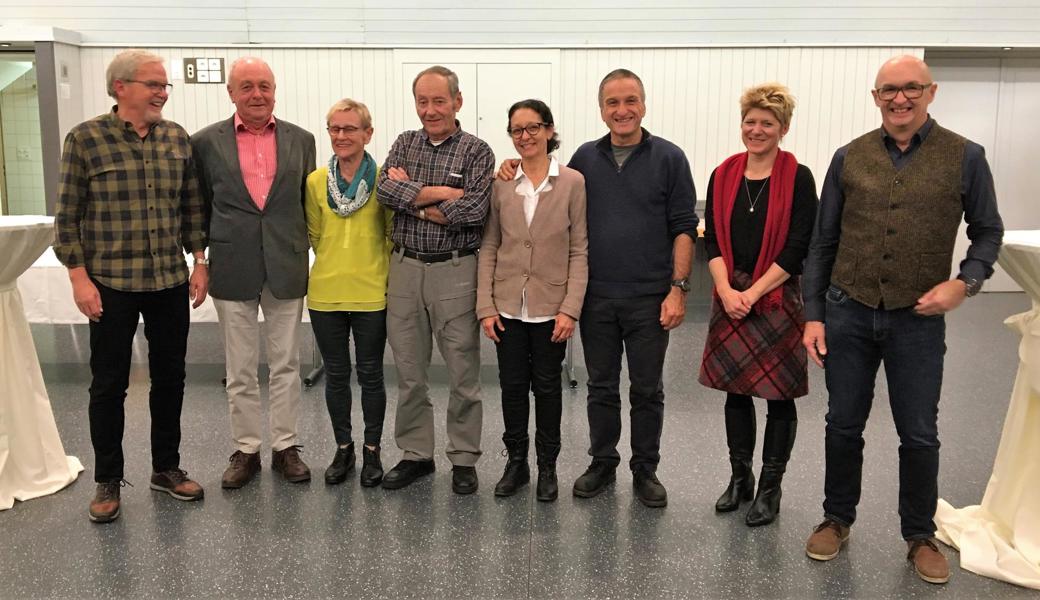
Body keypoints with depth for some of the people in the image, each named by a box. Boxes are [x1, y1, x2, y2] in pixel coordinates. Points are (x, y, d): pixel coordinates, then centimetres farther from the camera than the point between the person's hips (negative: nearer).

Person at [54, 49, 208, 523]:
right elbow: (67, 215, -5)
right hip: (111, 285, -3)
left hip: (171, 281, 4)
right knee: (109, 384, 6)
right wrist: (79, 277, -9)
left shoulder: (177, 138, 4)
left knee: (170, 378, 11)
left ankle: (166, 468, 27)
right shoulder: (85, 139, -6)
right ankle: (107, 481, 22)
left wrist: (199, 261, 5)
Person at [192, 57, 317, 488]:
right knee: (240, 370, 9)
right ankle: (245, 449, 21)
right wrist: (205, 252, 5)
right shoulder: (206, 142, 1)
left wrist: (303, 250, 6)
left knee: (286, 365, 9)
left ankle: (285, 446, 21)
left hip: (286, 268, 1)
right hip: (232, 270, -1)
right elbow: (199, 205, 7)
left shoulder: (301, 140, 4)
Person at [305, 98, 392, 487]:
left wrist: (375, 268, -2)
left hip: (371, 294, -2)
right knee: (336, 375, 13)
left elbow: (393, 234, 1)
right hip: (325, 293, 3)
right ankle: (343, 448, 28)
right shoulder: (316, 181, 2)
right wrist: (337, 262, 8)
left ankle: (372, 451, 23)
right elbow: (314, 234, 14)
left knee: (370, 374, 8)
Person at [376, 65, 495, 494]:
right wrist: (440, 192, -16)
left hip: (455, 270, -4)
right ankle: (415, 454, 26)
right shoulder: (404, 144, 10)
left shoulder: (477, 151, -2)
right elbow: (385, 190, -7)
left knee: (463, 372, 4)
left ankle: (464, 460, 18)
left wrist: (411, 194, -9)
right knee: (409, 371, 11)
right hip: (405, 268, 4)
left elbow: (475, 210, -17)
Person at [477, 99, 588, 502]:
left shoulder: (572, 182, -5)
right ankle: (516, 462, 28)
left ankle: (547, 467, 26)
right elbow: (488, 247, 3)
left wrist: (570, 309, -11)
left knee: (547, 387, 11)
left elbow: (579, 251, -5)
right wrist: (486, 306, -2)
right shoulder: (501, 184, 1)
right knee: (512, 385, 11)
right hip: (509, 305, 2)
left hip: (550, 306, -2)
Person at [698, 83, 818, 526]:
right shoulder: (723, 175, 6)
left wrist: (753, 292, -13)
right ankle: (739, 478, 27)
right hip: (730, 298, 4)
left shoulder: (797, 178, -6)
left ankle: (770, 489, 17)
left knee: (778, 395, 4)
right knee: (735, 389, 11)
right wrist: (727, 290, -10)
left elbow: (797, 246, -10)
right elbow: (712, 238, 3)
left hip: (778, 299, -3)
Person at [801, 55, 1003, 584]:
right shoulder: (849, 158, 1)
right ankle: (837, 519, 31)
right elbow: (822, 243, 4)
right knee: (843, 426, 12)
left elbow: (987, 232, 6)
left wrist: (965, 282, -13)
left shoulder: (965, 157, -3)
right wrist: (813, 315, 1)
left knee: (919, 434, 9)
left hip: (918, 321, -1)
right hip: (849, 314, 1)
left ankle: (920, 534, 29)